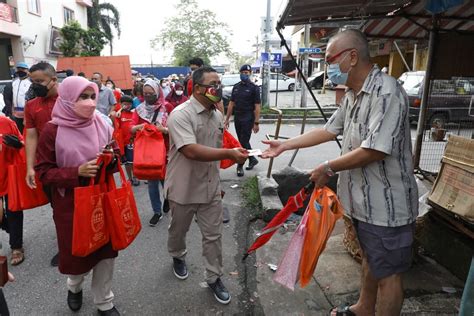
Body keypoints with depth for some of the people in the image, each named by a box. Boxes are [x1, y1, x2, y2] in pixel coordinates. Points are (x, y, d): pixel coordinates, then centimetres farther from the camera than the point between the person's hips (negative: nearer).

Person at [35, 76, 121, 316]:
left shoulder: (102, 125, -3)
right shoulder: (52, 131, -13)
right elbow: (43, 173, -10)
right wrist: (77, 172, -23)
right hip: (70, 203, -3)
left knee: (106, 251, 11)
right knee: (77, 251, 14)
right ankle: (74, 286, 51)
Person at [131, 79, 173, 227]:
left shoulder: (167, 107, -7)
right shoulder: (139, 109, 3)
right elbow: (131, 129, -2)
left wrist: (164, 129, -27)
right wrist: (138, 127, -23)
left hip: (165, 149, -3)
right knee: (152, 181, 8)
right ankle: (157, 211, 22)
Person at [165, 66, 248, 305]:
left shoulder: (218, 116, 3)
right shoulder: (180, 114, -20)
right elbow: (191, 151, -32)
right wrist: (229, 154, -35)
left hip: (210, 187, 5)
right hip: (184, 188, -5)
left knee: (213, 235, 10)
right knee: (178, 230, 20)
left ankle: (214, 278, 29)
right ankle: (178, 257, 51)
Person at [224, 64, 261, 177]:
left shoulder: (254, 88, -5)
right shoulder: (236, 87, 11)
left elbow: (257, 106, -9)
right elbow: (231, 103, 13)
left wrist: (256, 123, -15)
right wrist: (227, 119, 9)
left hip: (248, 119, -6)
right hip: (237, 119, 6)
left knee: (243, 142, -5)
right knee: (242, 142, 14)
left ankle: (240, 166, 6)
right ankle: (252, 159, 33)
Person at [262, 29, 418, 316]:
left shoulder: (386, 92, -22)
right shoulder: (352, 95, 8)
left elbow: (375, 150, -27)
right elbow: (329, 131, 13)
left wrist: (329, 169, -15)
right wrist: (285, 145, 10)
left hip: (387, 204, -10)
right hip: (363, 198, 10)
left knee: (387, 273, 8)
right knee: (370, 259, 27)